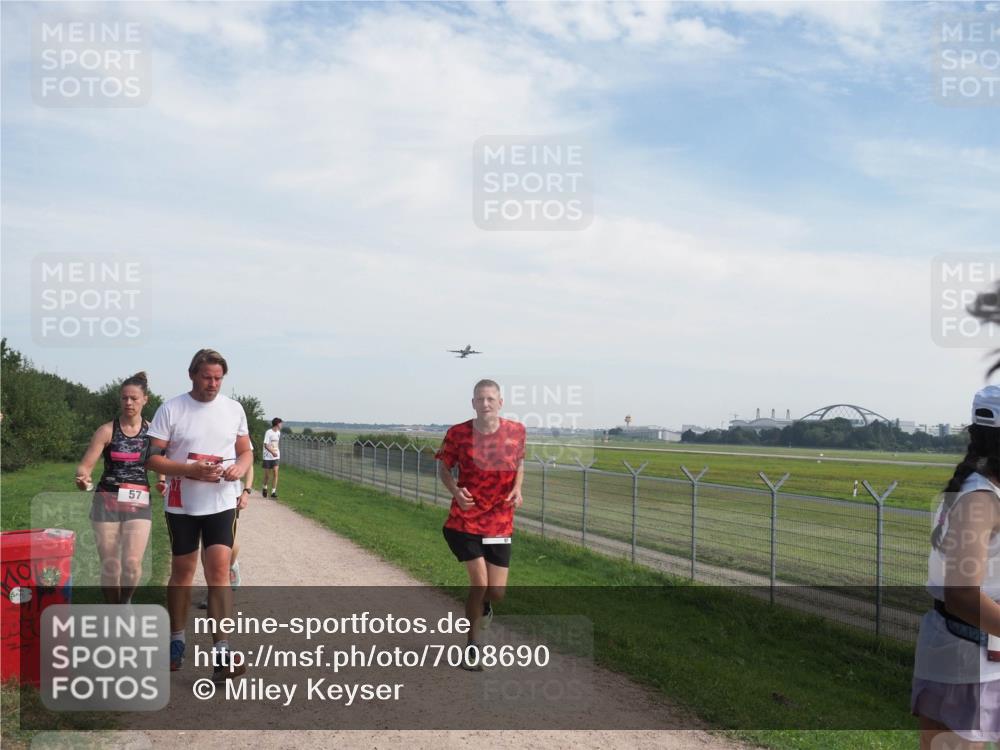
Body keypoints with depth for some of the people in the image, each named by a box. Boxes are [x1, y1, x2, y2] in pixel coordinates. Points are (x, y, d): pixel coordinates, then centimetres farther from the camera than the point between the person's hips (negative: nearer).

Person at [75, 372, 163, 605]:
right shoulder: (107, 430, -3)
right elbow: (85, 465, -9)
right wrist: (83, 476, -29)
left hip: (138, 504, 0)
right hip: (107, 503, 0)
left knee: (132, 564, -11)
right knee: (110, 566, 3)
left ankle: (125, 601, 20)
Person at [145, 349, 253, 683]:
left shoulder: (233, 409, 4)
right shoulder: (171, 409, -4)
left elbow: (246, 451, 11)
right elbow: (153, 457, -8)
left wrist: (240, 467, -12)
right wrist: (192, 470, -21)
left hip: (222, 503, 1)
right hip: (181, 504, 0)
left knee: (219, 570, -10)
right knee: (182, 570, 11)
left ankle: (221, 653, -11)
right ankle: (177, 641, 29)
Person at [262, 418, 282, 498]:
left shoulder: (278, 433, 9)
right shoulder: (268, 432, -12)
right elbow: (266, 445, -17)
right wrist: (272, 452, -30)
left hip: (276, 456, 4)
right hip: (268, 457, -4)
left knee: (275, 473, -10)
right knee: (267, 474, 7)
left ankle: (273, 491, -9)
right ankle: (265, 487, 33)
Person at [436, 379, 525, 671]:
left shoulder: (516, 431, -3)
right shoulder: (457, 433, -9)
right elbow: (443, 468, 5)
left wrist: (517, 489, -6)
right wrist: (455, 490, -15)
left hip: (500, 523, 2)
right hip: (465, 520, -2)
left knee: (496, 591, 2)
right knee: (479, 582, -9)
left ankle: (483, 604, 42)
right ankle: (472, 646, 15)